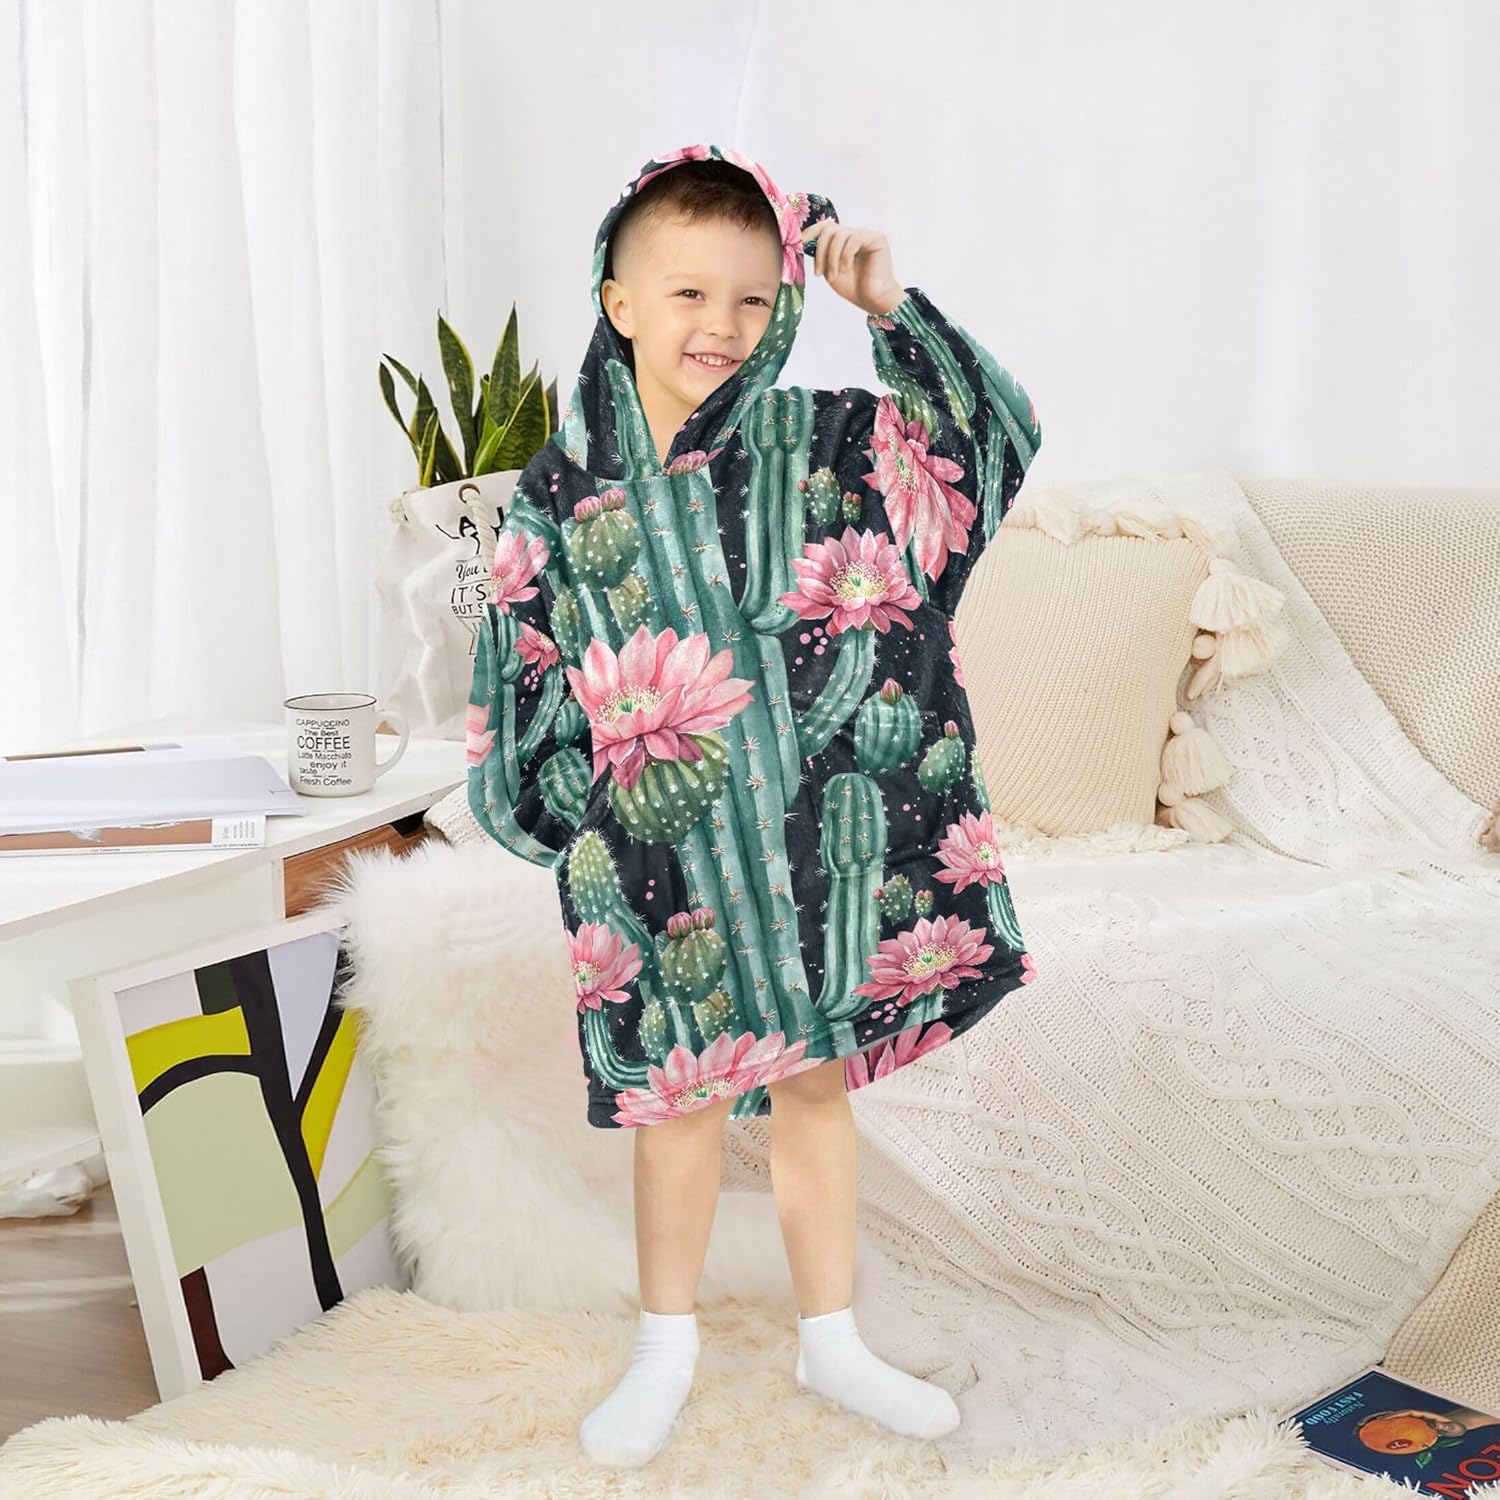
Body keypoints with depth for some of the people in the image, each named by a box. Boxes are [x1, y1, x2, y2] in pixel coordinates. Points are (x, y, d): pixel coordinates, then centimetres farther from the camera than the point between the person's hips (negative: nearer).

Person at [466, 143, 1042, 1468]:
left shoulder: (818, 444, -4)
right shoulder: (560, 495, -4)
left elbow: (996, 432, -7)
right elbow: (523, 683, 3)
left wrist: (892, 308, -16)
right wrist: (567, 820, 0)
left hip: (821, 849, 1)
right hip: (666, 868, -1)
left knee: (818, 1086, 16)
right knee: (681, 1100, 13)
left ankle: (832, 1342, 35)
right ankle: (668, 1346, 35)